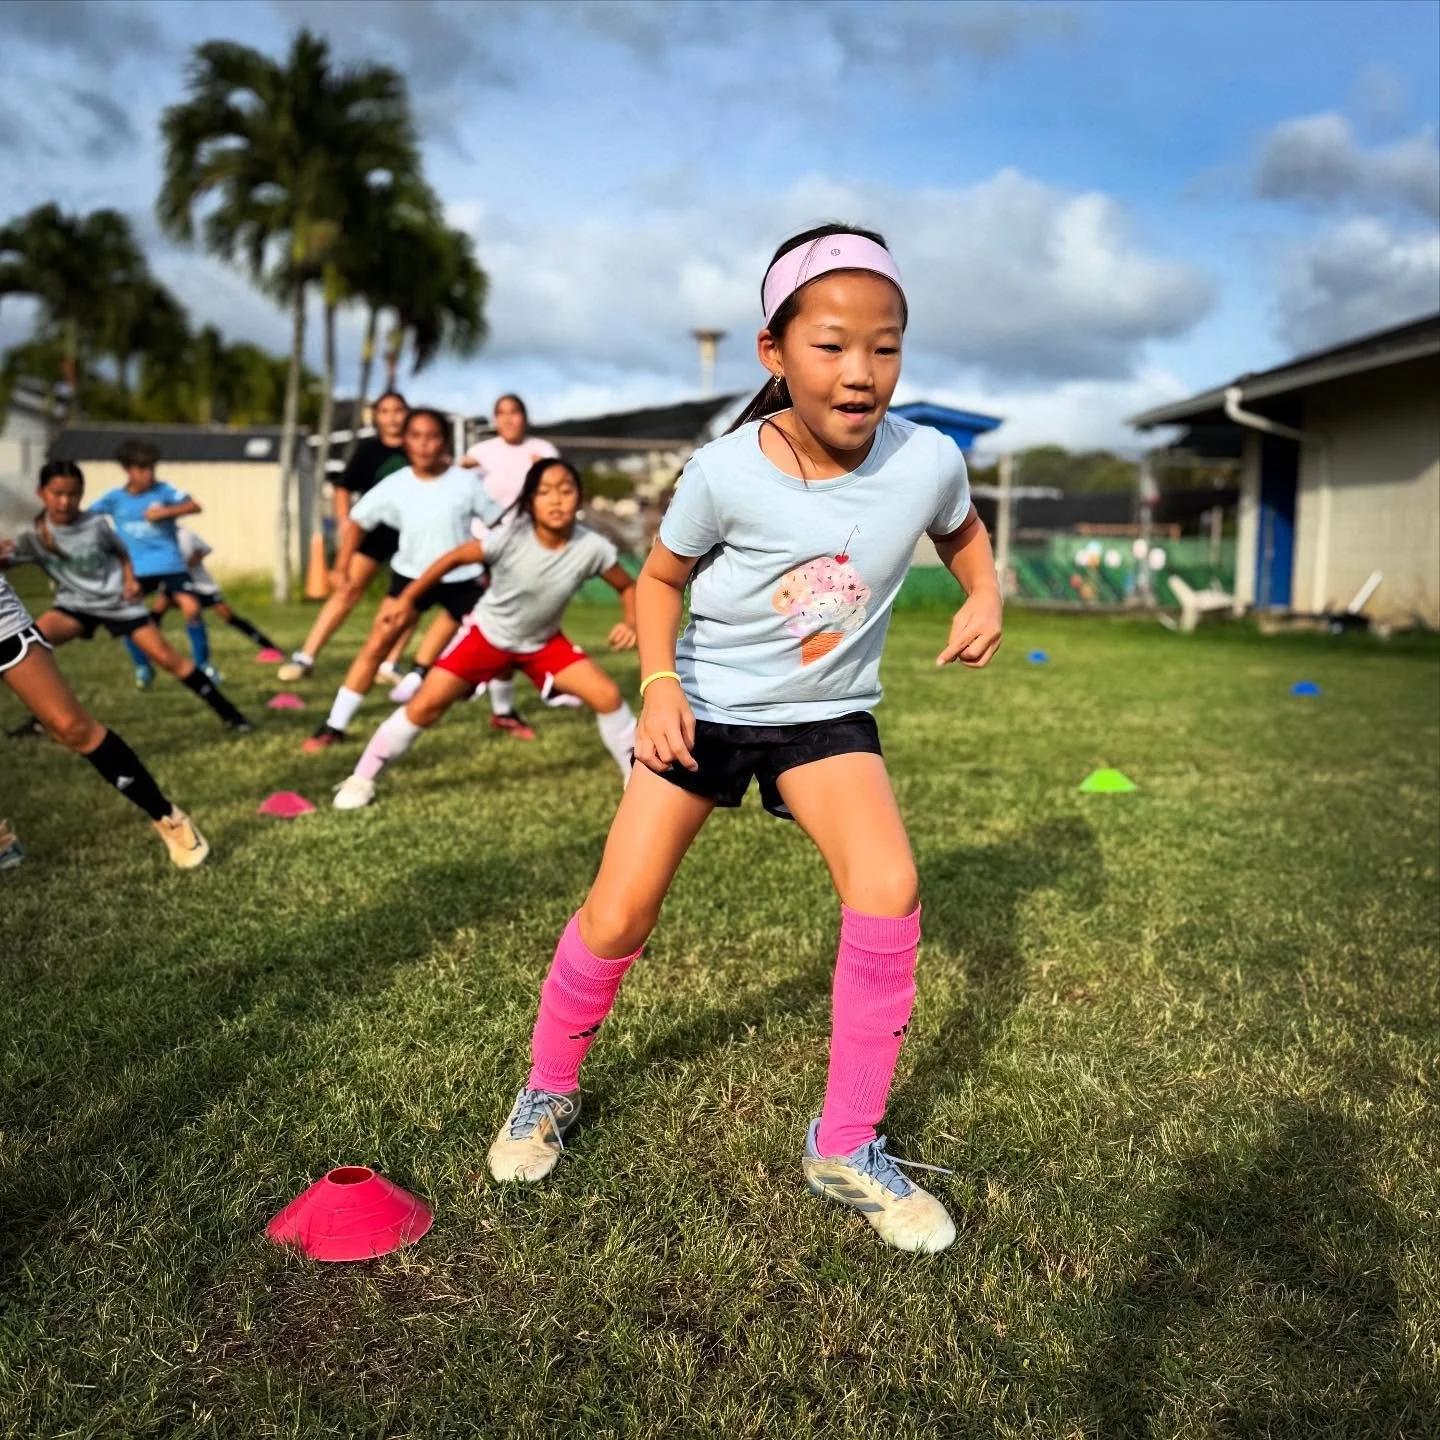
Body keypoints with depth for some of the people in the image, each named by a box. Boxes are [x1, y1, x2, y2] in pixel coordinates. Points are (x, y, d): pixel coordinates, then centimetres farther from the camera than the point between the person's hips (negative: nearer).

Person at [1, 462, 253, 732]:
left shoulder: (98, 524, -11)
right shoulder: (35, 537, -12)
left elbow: (122, 553, 8)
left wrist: (130, 580, -9)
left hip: (117, 600, -1)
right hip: (75, 604, 1)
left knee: (166, 657, -6)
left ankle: (228, 713, 2)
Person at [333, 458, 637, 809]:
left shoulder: (592, 547, -24)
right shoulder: (510, 538, -29)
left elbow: (627, 586, -6)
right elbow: (454, 558, -15)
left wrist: (631, 623, -25)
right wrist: (406, 598, -10)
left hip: (543, 641, 2)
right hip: (487, 633, -2)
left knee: (608, 695, -12)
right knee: (426, 704, -8)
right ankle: (362, 778, 8)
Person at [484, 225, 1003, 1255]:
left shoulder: (928, 460, -17)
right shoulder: (727, 472, -21)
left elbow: (961, 528, 8)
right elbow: (662, 578, -2)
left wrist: (986, 596, -12)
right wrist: (659, 682, -19)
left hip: (827, 715, 1)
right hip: (705, 706, -1)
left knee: (889, 884, -23)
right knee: (617, 918, -2)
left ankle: (847, 1148, -4)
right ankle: (548, 1091, 30)